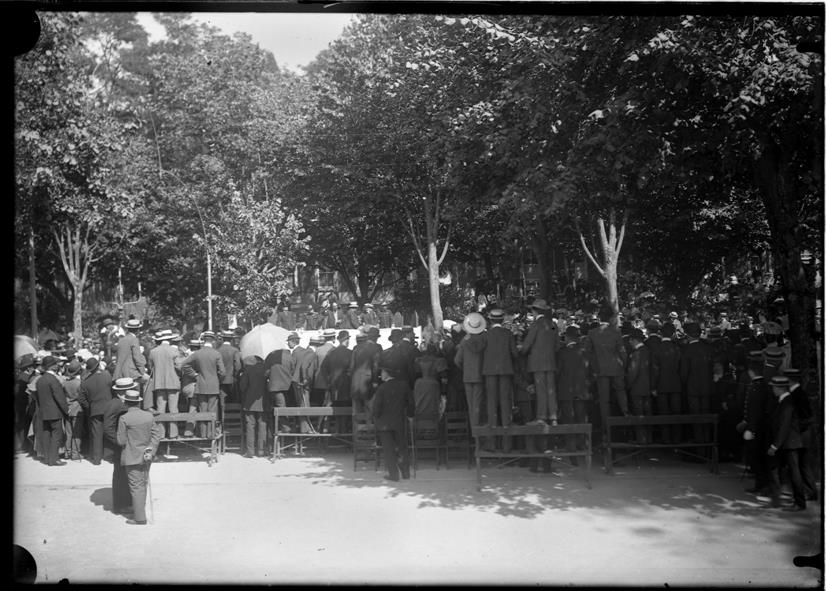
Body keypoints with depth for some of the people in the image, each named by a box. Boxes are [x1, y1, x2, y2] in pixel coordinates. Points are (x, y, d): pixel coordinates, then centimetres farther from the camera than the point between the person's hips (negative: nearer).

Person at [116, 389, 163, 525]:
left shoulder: (124, 419, -15)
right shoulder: (149, 416, 0)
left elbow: (121, 441, -12)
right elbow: (157, 434, 2)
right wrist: (150, 449, 1)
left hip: (132, 458, -5)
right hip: (146, 457, 5)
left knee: (136, 487, 0)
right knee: (143, 485, 19)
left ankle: (140, 518, 3)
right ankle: (140, 509, 32)